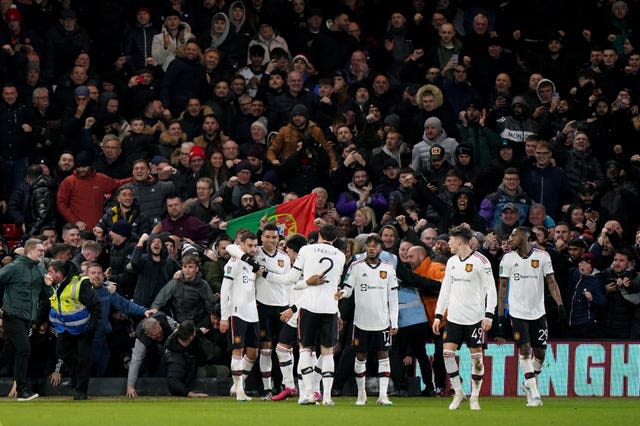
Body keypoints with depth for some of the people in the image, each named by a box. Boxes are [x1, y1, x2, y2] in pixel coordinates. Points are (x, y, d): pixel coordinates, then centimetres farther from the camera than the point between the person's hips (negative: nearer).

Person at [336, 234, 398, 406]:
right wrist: (341, 293, -25)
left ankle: (383, 395, -4)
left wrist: (394, 322, 2)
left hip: (382, 321, 1)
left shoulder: (388, 269, 5)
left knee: (383, 356, -3)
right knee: (360, 356, 5)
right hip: (362, 320, -1)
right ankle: (361, 394, 16)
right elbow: (348, 289, -1)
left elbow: (393, 298, 6)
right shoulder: (356, 267, 1)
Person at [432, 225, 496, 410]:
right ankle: (458, 393, 7)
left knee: (476, 355, -2)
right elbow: (445, 289, 16)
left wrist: (489, 315, -15)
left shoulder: (480, 261, -8)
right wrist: (438, 315, 12)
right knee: (447, 352, -5)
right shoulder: (451, 262, 11)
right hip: (454, 317, 5)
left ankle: (474, 397, 8)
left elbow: (490, 289, -8)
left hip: (475, 317, -5)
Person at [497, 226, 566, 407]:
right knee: (524, 350, -9)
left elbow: (551, 282, 2)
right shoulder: (508, 259, 0)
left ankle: (528, 383, 28)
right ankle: (534, 393, -7)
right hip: (518, 312, -1)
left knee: (540, 352, 3)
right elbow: (503, 287, 5)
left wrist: (560, 305, -8)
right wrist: (500, 315, 2)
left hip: (538, 311, 1)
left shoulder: (542, 256, -1)